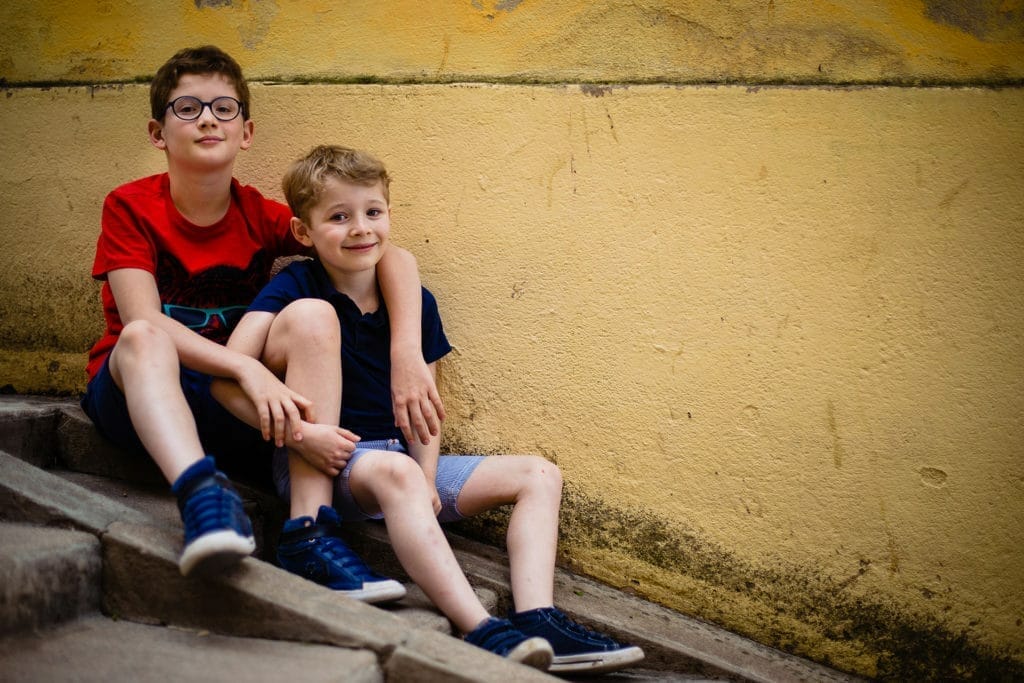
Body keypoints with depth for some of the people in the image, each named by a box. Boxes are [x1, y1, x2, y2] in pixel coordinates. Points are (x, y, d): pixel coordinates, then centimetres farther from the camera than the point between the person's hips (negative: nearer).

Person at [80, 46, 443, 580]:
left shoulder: (260, 217, -1)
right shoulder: (130, 207, -7)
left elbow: (394, 256, -11)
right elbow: (143, 322, -23)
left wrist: (407, 357, -30)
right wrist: (247, 368, -39)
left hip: (233, 406, 3)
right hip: (135, 393, -2)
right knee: (142, 338, -35)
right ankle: (203, 494, -57)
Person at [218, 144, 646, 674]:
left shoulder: (416, 303, 7)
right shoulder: (295, 287, -5)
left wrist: (427, 475, -10)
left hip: (401, 457, 6)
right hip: (318, 465, -6)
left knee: (537, 475, -7)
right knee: (394, 471, -39)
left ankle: (535, 622, -28)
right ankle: (483, 634, -48)